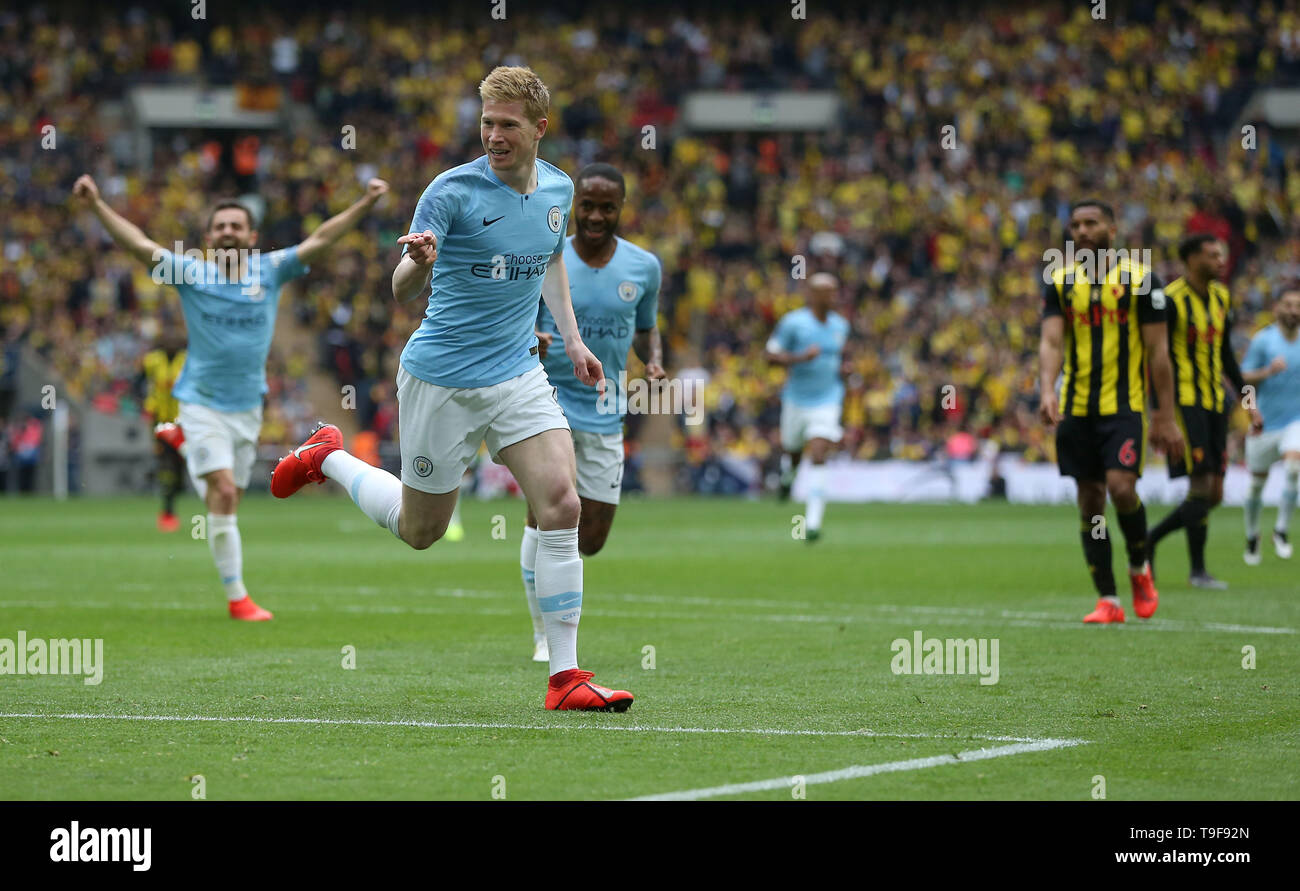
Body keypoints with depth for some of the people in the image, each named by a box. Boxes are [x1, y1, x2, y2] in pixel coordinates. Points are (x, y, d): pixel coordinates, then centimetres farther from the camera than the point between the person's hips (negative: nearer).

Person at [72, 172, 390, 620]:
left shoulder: (270, 271, 2)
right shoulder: (191, 274, -5)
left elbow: (320, 240, 1)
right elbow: (138, 243, -9)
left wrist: (366, 203, -6)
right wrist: (97, 205, -19)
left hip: (248, 406, 4)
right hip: (202, 403, -4)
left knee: (229, 498, 6)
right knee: (223, 492, -16)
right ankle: (237, 598, -15)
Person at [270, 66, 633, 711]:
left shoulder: (558, 190, 3)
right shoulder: (453, 190, -15)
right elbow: (403, 294, -18)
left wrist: (571, 339, 18)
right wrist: (418, 264, -41)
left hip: (518, 375, 4)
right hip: (442, 379, -4)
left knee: (561, 504, -14)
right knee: (420, 530, 9)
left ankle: (565, 676, -10)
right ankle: (329, 458, 38)